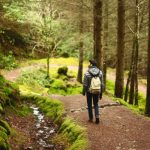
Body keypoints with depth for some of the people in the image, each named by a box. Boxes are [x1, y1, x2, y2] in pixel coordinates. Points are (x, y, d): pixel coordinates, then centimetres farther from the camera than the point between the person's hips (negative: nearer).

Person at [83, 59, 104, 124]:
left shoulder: (87, 73, -17)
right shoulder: (100, 72, -7)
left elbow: (85, 84, -11)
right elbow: (102, 84, -3)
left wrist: (83, 91, 5)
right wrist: (101, 93, 6)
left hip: (89, 91, -2)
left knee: (89, 105, 16)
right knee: (96, 104, 17)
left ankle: (91, 118, 22)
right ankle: (97, 117, -1)